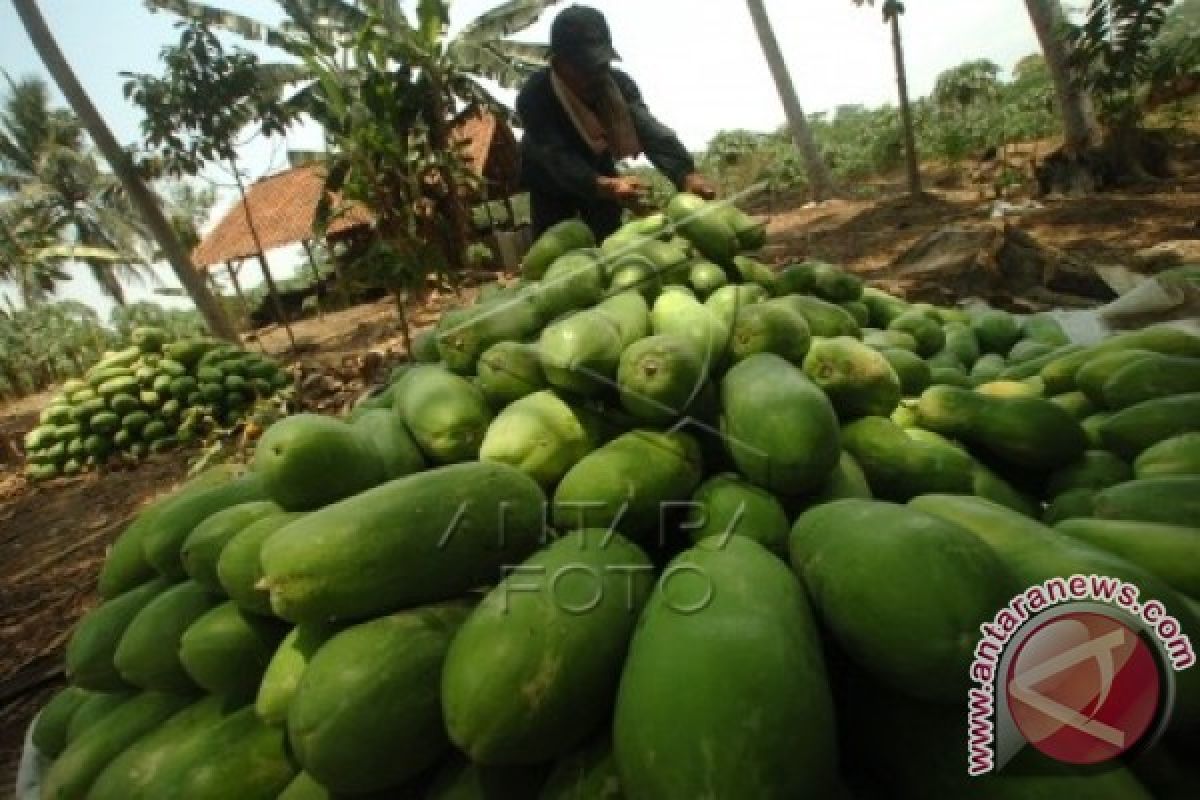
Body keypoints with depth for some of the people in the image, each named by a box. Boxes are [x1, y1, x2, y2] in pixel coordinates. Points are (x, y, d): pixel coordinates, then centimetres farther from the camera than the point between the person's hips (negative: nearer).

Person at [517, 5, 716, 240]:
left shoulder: (617, 83, -20)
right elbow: (558, 158, -41)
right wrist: (606, 185, -60)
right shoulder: (534, 97, -31)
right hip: (551, 181, -3)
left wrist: (686, 174, -52)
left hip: (599, 170, 3)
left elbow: (649, 129, -33)